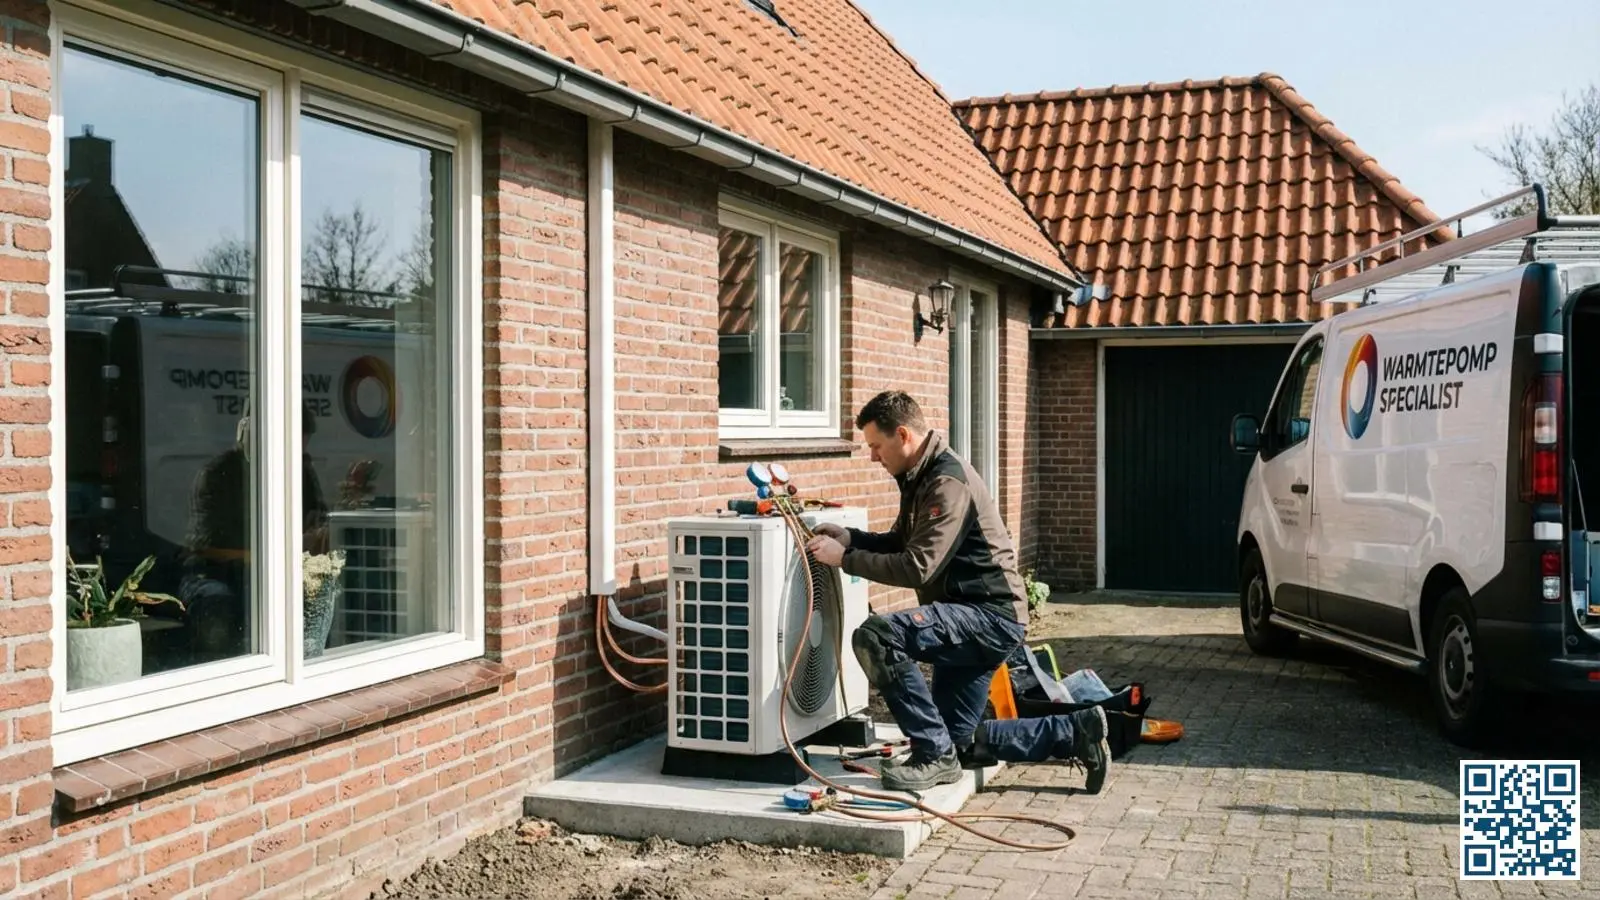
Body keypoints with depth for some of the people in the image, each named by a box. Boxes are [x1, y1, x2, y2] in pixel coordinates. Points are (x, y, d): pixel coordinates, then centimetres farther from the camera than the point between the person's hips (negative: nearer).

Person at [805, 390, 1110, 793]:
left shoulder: (948, 482, -19)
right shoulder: (921, 477, 12)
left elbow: (918, 568, -26)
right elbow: (900, 544, 20)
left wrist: (845, 558, -19)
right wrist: (850, 537, 2)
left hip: (991, 615, -11)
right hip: (971, 616, 11)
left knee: (875, 636, -29)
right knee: (960, 742, 14)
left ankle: (934, 755, -17)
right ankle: (1075, 732, 22)